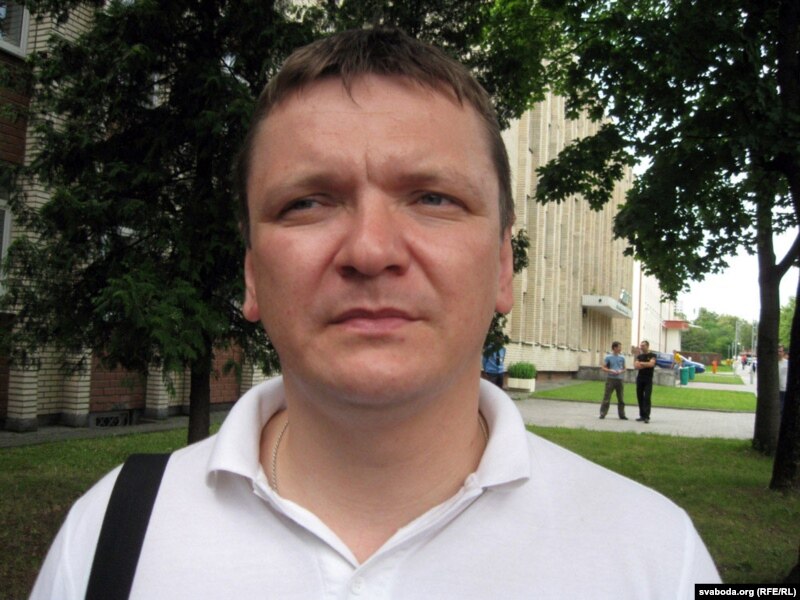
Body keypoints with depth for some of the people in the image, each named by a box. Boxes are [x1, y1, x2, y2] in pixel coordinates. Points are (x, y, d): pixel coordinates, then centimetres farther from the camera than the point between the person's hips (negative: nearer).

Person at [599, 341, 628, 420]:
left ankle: (622, 415, 15)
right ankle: (602, 414, -1)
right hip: (611, 379, -3)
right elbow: (603, 367, -1)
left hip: (620, 379, 4)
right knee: (607, 397, -5)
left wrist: (621, 371, -7)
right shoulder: (608, 357, -1)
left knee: (621, 398, 8)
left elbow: (624, 368, 15)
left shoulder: (622, 358, 8)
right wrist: (610, 370, -16)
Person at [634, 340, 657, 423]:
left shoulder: (652, 355, 0)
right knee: (640, 397, 5)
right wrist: (646, 365, -11)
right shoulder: (639, 356, 13)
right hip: (640, 378, 5)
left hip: (648, 379, -5)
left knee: (647, 397, -12)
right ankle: (642, 415, 13)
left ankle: (647, 417, -15)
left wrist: (641, 363, -10)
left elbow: (651, 364, -18)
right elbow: (636, 366, 1)